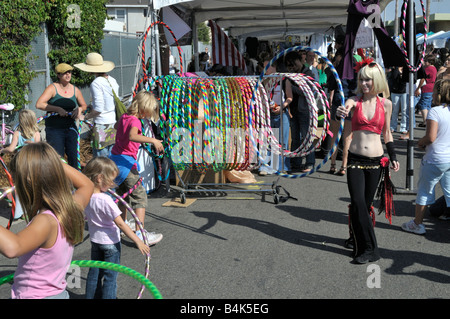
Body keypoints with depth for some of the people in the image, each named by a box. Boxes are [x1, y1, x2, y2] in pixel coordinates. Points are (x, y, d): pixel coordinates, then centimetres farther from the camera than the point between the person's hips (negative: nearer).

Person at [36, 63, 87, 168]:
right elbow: (39, 104, -18)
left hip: (70, 128, 4)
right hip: (54, 129, -4)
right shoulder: (52, 88, -7)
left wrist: (79, 109, -2)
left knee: (73, 156, 4)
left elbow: (84, 106, 21)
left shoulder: (75, 90, 7)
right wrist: (57, 109, -22)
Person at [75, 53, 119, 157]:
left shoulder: (96, 83, -13)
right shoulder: (112, 80, 9)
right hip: (114, 121, 8)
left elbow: (98, 109, -18)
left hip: (102, 124, -8)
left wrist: (87, 116, -1)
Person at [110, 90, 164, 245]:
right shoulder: (135, 121, -15)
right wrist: (152, 140, -45)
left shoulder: (123, 117, 13)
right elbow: (132, 136, -37)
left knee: (123, 192, 24)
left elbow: (116, 126, 37)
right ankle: (140, 233, -19)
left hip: (115, 157, 10)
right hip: (126, 161, -10)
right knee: (139, 195, -11)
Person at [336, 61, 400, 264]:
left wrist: (393, 157, 11)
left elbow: (386, 133, 13)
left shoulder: (385, 104, 2)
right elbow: (345, 107, -27)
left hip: (375, 161, 1)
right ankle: (368, 248, -1)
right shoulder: (355, 101, -3)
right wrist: (341, 111, -51)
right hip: (355, 159, -1)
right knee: (358, 203, -8)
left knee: (366, 203, 10)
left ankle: (358, 238, 33)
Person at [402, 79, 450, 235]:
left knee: (424, 191, 9)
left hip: (435, 159, -6)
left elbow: (431, 137, -22)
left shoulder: (435, 111, -16)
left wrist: (420, 142, -1)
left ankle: (417, 224, 18)